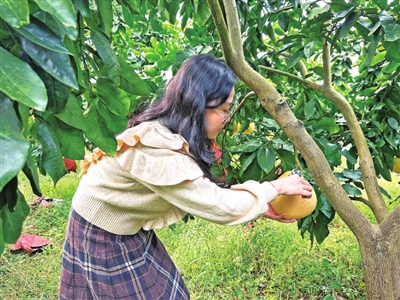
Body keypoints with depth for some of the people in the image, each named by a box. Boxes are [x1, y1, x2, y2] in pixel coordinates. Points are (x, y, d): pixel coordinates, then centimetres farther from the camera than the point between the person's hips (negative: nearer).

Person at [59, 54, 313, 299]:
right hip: (103, 237, -8)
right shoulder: (155, 150, -36)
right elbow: (216, 206, -30)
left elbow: (202, 194, -4)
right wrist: (275, 188, -18)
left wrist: (260, 206, -6)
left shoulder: (166, 133, -8)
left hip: (129, 231, 8)